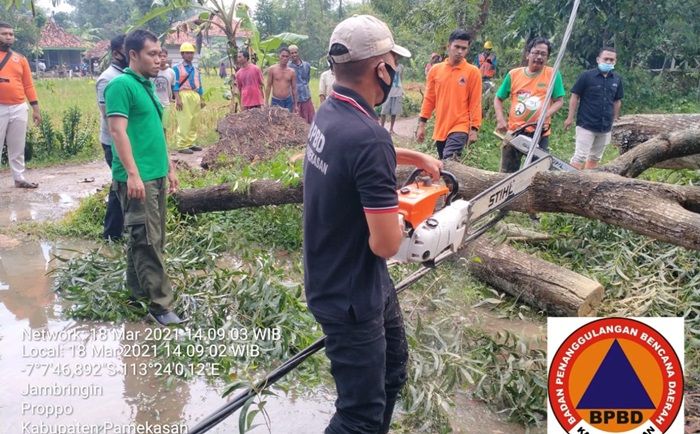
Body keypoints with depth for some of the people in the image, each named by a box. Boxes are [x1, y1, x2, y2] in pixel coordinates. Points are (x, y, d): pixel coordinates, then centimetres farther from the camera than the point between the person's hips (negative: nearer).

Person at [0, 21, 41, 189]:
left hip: (19, 108, 3)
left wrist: (35, 108, 6)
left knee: (17, 147, 10)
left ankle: (19, 179, 17)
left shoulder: (20, 59, 9)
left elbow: (28, 85, 9)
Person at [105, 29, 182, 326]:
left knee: (151, 238, 15)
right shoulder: (122, 85, -11)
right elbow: (118, 132, -18)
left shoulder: (147, 86, 16)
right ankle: (159, 304, -2)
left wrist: (169, 168, 22)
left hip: (156, 175, 9)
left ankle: (138, 290, 29)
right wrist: (133, 174, -24)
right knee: (147, 240, -6)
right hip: (137, 177, -9)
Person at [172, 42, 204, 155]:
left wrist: (201, 99, 17)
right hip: (183, 96, -7)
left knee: (194, 121, 9)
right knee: (184, 122, -9)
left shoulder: (195, 69, 19)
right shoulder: (177, 68, -1)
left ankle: (190, 143, 17)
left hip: (195, 96, 7)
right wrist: (178, 99, -17)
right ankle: (182, 145, -7)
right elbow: (175, 85, -8)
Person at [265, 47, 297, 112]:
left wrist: (295, 105, 7)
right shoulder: (272, 69, -1)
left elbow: (294, 88, 9)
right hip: (275, 101, -2)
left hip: (288, 101, 2)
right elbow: (268, 86, 2)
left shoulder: (292, 72, 4)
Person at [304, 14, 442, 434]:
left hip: (364, 282, 10)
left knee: (392, 366, 29)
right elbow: (386, 244, -29)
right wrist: (399, 217, -7)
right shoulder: (368, 136, -31)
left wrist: (418, 157, 27)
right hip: (349, 296, -9)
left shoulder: (330, 114, -1)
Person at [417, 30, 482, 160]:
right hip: (440, 128, 4)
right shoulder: (435, 70, 5)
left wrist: (474, 129, -7)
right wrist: (422, 124, 6)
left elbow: (475, 103, -4)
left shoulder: (472, 72, -4)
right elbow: (429, 99, 9)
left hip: (460, 128, -4)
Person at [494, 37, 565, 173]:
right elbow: (498, 99, 8)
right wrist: (500, 120, -7)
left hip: (540, 133, -1)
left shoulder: (553, 75, -2)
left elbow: (559, 101, -2)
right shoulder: (513, 74, 3)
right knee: (507, 173, 9)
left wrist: (545, 116, -19)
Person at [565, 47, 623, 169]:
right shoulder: (586, 76, -7)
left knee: (595, 158, 13)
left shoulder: (617, 80, 6)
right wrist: (570, 118, -8)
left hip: (605, 127, 5)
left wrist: (614, 120, 17)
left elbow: (617, 101, 16)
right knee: (580, 157, -9)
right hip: (586, 125, -5)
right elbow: (575, 96, -5)